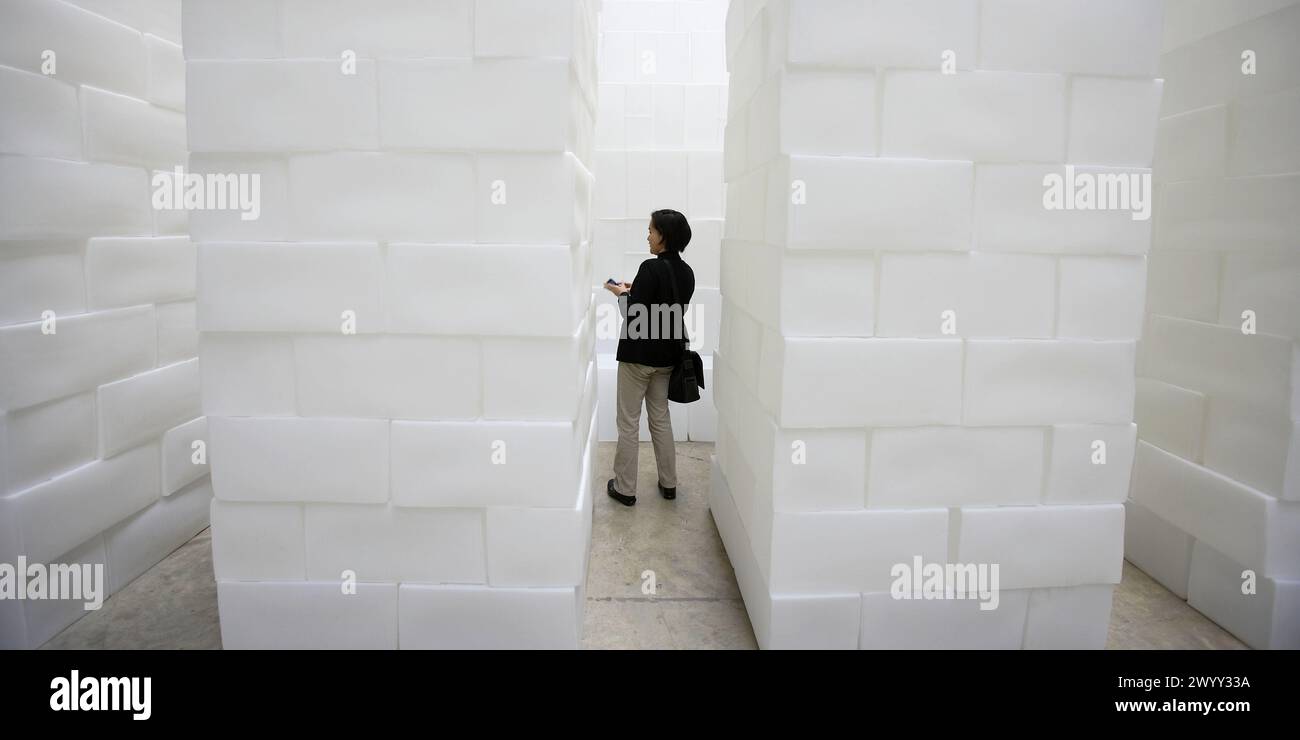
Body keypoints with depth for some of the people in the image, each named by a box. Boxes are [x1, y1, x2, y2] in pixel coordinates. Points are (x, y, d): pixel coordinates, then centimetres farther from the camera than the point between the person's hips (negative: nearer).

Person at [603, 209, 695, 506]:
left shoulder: (652, 268, -21)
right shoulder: (686, 272, 4)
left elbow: (633, 314, -20)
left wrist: (621, 292, -2)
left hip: (639, 355, -7)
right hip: (667, 355, 7)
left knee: (628, 422, 4)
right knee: (661, 419, 18)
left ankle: (624, 488, 13)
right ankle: (668, 483, 25)